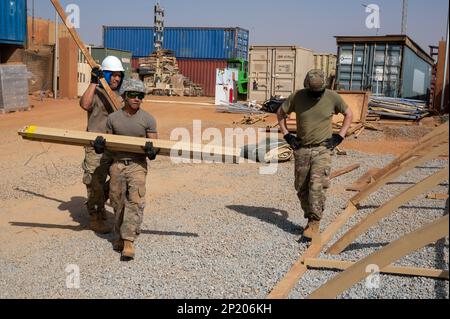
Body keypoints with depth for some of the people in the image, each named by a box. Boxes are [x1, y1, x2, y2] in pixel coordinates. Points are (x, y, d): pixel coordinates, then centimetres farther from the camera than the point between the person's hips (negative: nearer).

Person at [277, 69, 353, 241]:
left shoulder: (332, 97, -4)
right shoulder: (297, 97, -3)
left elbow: (349, 115, 10)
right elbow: (280, 113, 12)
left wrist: (339, 137, 2)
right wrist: (287, 135, 3)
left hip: (323, 149, -2)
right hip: (301, 149, 3)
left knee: (317, 185, -14)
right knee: (301, 188, 6)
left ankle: (314, 223, -8)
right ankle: (311, 218, 22)